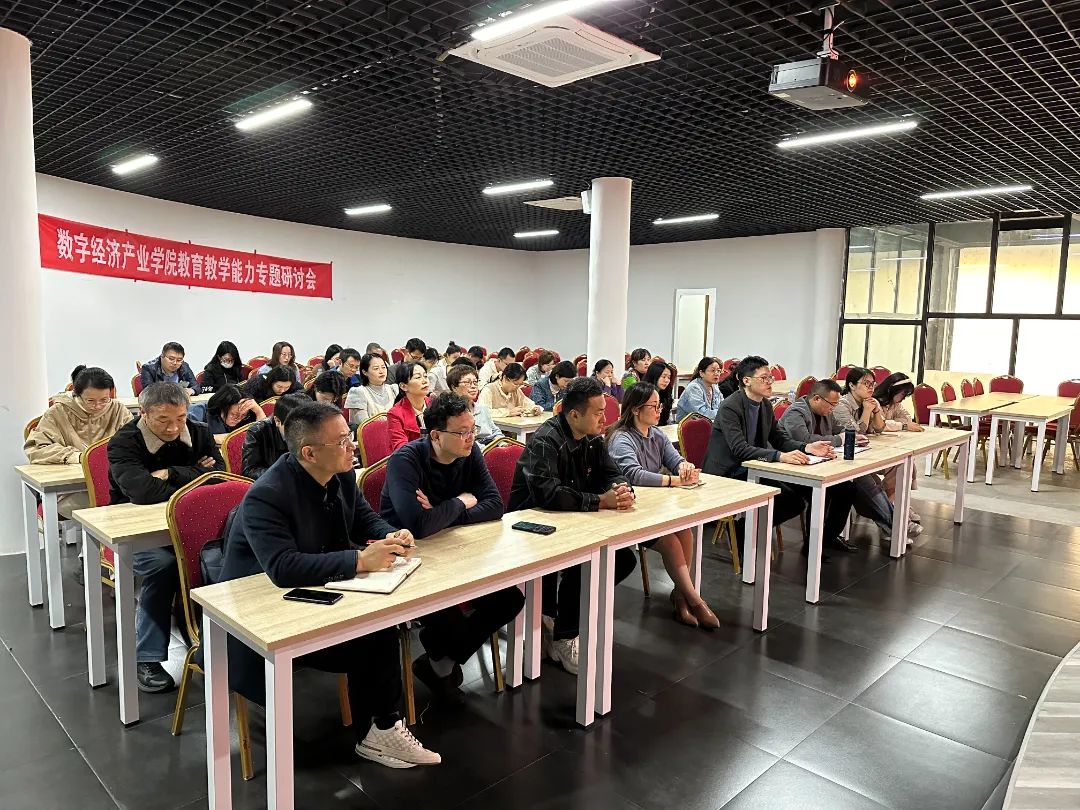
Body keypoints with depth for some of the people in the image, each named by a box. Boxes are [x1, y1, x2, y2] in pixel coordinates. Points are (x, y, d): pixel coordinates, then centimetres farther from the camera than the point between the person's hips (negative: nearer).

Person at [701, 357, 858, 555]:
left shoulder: (766, 405, 8)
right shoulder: (730, 407, -17)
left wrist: (807, 447, -8)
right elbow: (739, 449, -28)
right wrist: (780, 456, -38)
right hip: (727, 475, -8)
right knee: (791, 499, -24)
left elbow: (780, 439, 11)